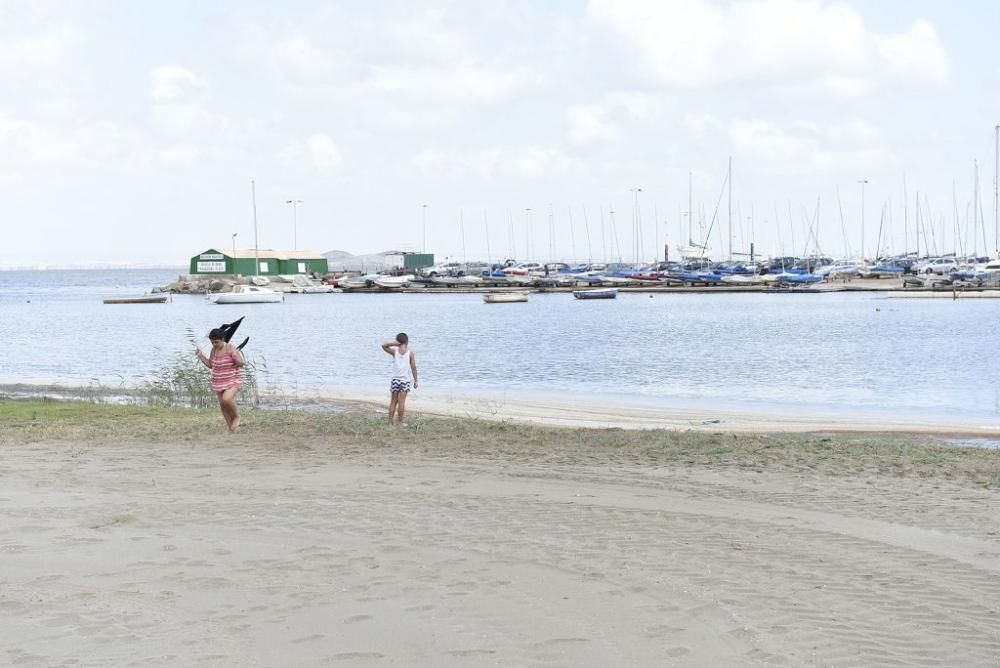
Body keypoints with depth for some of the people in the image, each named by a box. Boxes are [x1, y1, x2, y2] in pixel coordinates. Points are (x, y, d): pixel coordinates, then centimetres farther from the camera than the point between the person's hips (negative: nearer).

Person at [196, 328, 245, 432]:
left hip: (233, 381, -7)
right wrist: (201, 356, 0)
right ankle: (231, 429, 22)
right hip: (219, 382, 7)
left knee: (226, 399, -28)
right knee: (223, 406, 6)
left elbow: (241, 364, -18)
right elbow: (210, 365, 12)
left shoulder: (231, 348, -17)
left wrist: (236, 357, -38)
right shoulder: (214, 349, 2)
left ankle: (236, 415, 1)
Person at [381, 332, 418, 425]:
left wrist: (393, 343, -2)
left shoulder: (395, 351, -2)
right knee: (401, 402, -2)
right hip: (405, 380, -2)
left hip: (395, 379, 2)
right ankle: (400, 421, -3)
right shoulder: (410, 353, -5)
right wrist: (415, 380, 3)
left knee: (393, 401, 8)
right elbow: (413, 367, -5)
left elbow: (384, 346, 11)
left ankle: (390, 422, 8)